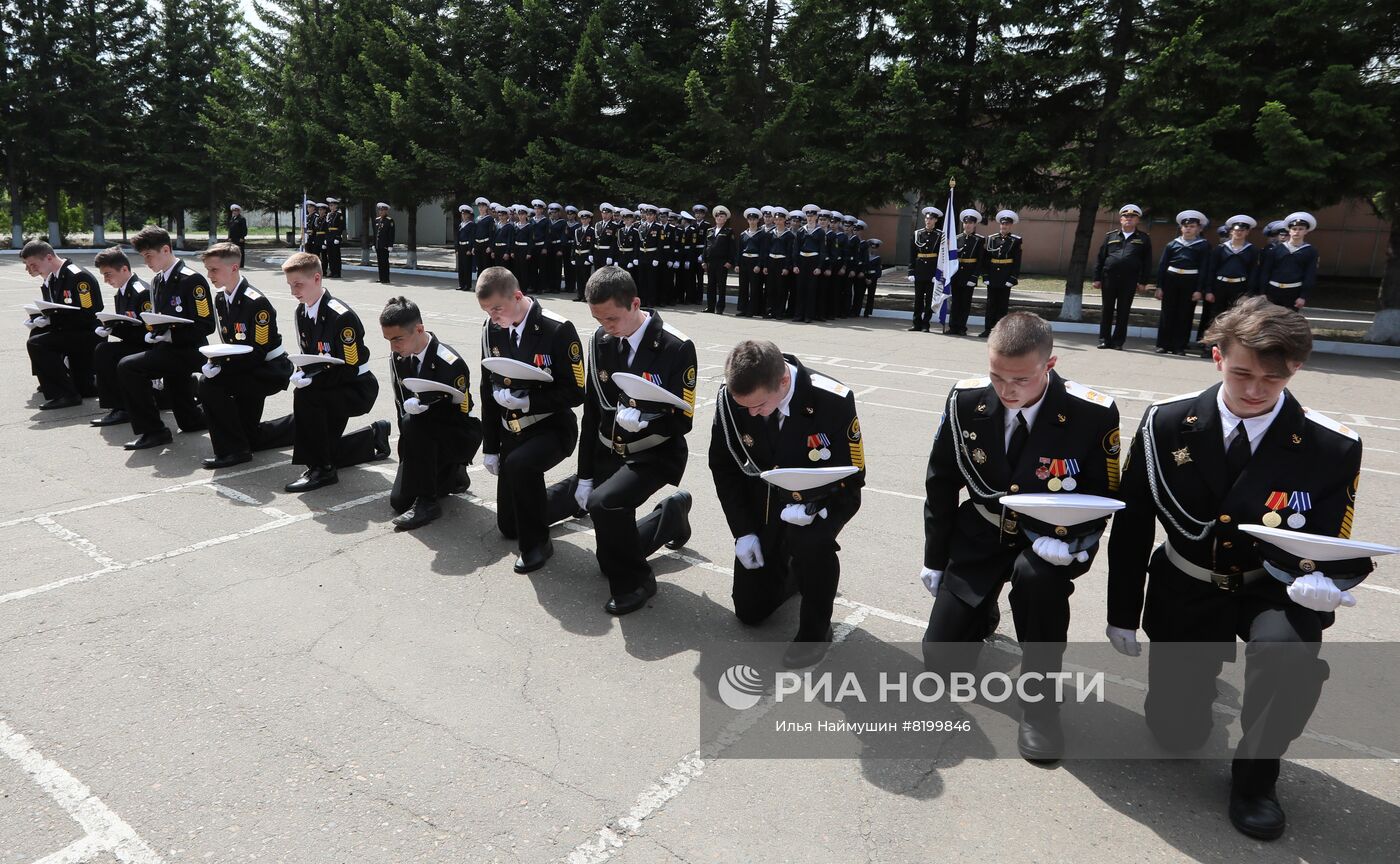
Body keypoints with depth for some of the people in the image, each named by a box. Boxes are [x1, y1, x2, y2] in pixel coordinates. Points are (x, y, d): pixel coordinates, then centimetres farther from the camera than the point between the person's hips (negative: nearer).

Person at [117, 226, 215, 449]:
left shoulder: (192, 280, -15)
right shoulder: (157, 281, 12)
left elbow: (206, 326, -20)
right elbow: (159, 320, 22)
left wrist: (170, 335, -25)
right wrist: (153, 335, 4)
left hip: (189, 351, -9)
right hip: (169, 349, 9)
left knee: (128, 367, -24)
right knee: (188, 422, 10)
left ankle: (153, 431, -15)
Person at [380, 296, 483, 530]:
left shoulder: (450, 363, -25)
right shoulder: (398, 359, -3)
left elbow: (460, 414, -21)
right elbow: (402, 403, 11)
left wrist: (419, 408, -30)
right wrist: (408, 407, -8)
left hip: (459, 437, -6)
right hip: (426, 433, 7)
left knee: (414, 423, -35)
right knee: (399, 500, -5)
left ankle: (427, 501, -24)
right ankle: (453, 475, 21)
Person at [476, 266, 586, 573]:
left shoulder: (558, 330, -21)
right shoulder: (491, 329, -3)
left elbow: (575, 392, -17)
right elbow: (488, 389, 5)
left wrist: (528, 401, -28)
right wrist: (490, 448, 6)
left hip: (552, 428, -6)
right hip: (512, 432, 6)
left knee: (520, 464, -39)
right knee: (508, 526, 11)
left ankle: (537, 543, -15)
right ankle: (572, 493, 36)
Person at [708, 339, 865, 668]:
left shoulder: (834, 401, -29)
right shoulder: (729, 398, -20)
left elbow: (852, 478, -18)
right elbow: (723, 466, -5)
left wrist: (811, 509, -36)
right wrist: (742, 531, -9)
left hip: (821, 501, -3)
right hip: (763, 503, 3)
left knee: (810, 542, -38)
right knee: (750, 611, 7)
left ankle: (816, 630, -11)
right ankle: (792, 569, 39)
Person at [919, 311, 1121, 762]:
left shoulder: (1094, 413, -21)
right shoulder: (966, 399, -14)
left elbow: (1102, 499, -7)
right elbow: (940, 483, -1)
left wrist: (1066, 541, -28)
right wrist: (934, 558, 3)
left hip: (1050, 538, -2)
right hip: (980, 534, 2)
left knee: (1035, 574, -39)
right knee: (941, 653, -2)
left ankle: (1039, 696, -14)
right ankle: (982, 614, 35)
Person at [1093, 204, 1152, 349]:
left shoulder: (1144, 238, 9)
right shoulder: (1110, 236, 11)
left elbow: (1147, 262, 5)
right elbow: (1100, 258, 9)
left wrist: (1143, 281, -3)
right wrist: (1097, 278, 2)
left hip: (1129, 281, -1)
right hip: (1109, 278, 1)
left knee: (1123, 312, 2)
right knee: (1107, 310, 4)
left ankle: (1118, 341, 8)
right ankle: (1104, 340, 10)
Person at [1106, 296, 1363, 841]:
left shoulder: (1333, 449, -17)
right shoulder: (1166, 425, -14)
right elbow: (1131, 526, -6)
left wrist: (1321, 584, -36)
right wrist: (1122, 614, -2)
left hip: (1272, 591, -1)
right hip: (1186, 591, 1)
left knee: (1289, 649, -37)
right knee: (1177, 734, 7)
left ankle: (1254, 775, -7)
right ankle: (1198, 672, 45)